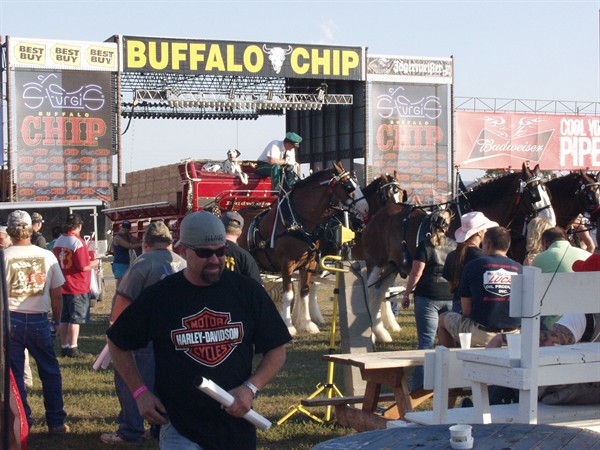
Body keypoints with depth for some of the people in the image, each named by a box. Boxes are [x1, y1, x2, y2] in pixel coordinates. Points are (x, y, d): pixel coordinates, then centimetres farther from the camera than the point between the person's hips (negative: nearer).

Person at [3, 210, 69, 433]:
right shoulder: (47, 256, 0)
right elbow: (56, 294, 4)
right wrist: (56, 321, 15)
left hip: (10, 320, -1)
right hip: (39, 320, 1)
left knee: (14, 373, 8)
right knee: (50, 372, 13)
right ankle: (56, 422, 15)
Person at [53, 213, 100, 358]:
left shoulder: (58, 242, 7)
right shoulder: (77, 242, -17)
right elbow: (84, 267, -21)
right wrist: (96, 262, 0)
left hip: (63, 286, 7)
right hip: (78, 287, -7)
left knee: (64, 318, 12)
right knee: (76, 318, -1)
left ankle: (64, 346, 17)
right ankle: (73, 348, -1)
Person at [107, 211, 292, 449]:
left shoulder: (248, 291, 0)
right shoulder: (158, 296, -3)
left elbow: (276, 350, 5)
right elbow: (118, 344, 10)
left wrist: (250, 388, -11)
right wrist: (140, 392, 2)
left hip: (236, 426, 3)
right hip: (180, 429, -2)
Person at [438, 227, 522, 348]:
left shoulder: (473, 266, -3)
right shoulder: (520, 269, 3)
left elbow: (466, 310, -1)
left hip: (481, 335, -4)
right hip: (514, 335, 4)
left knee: (443, 319, 22)